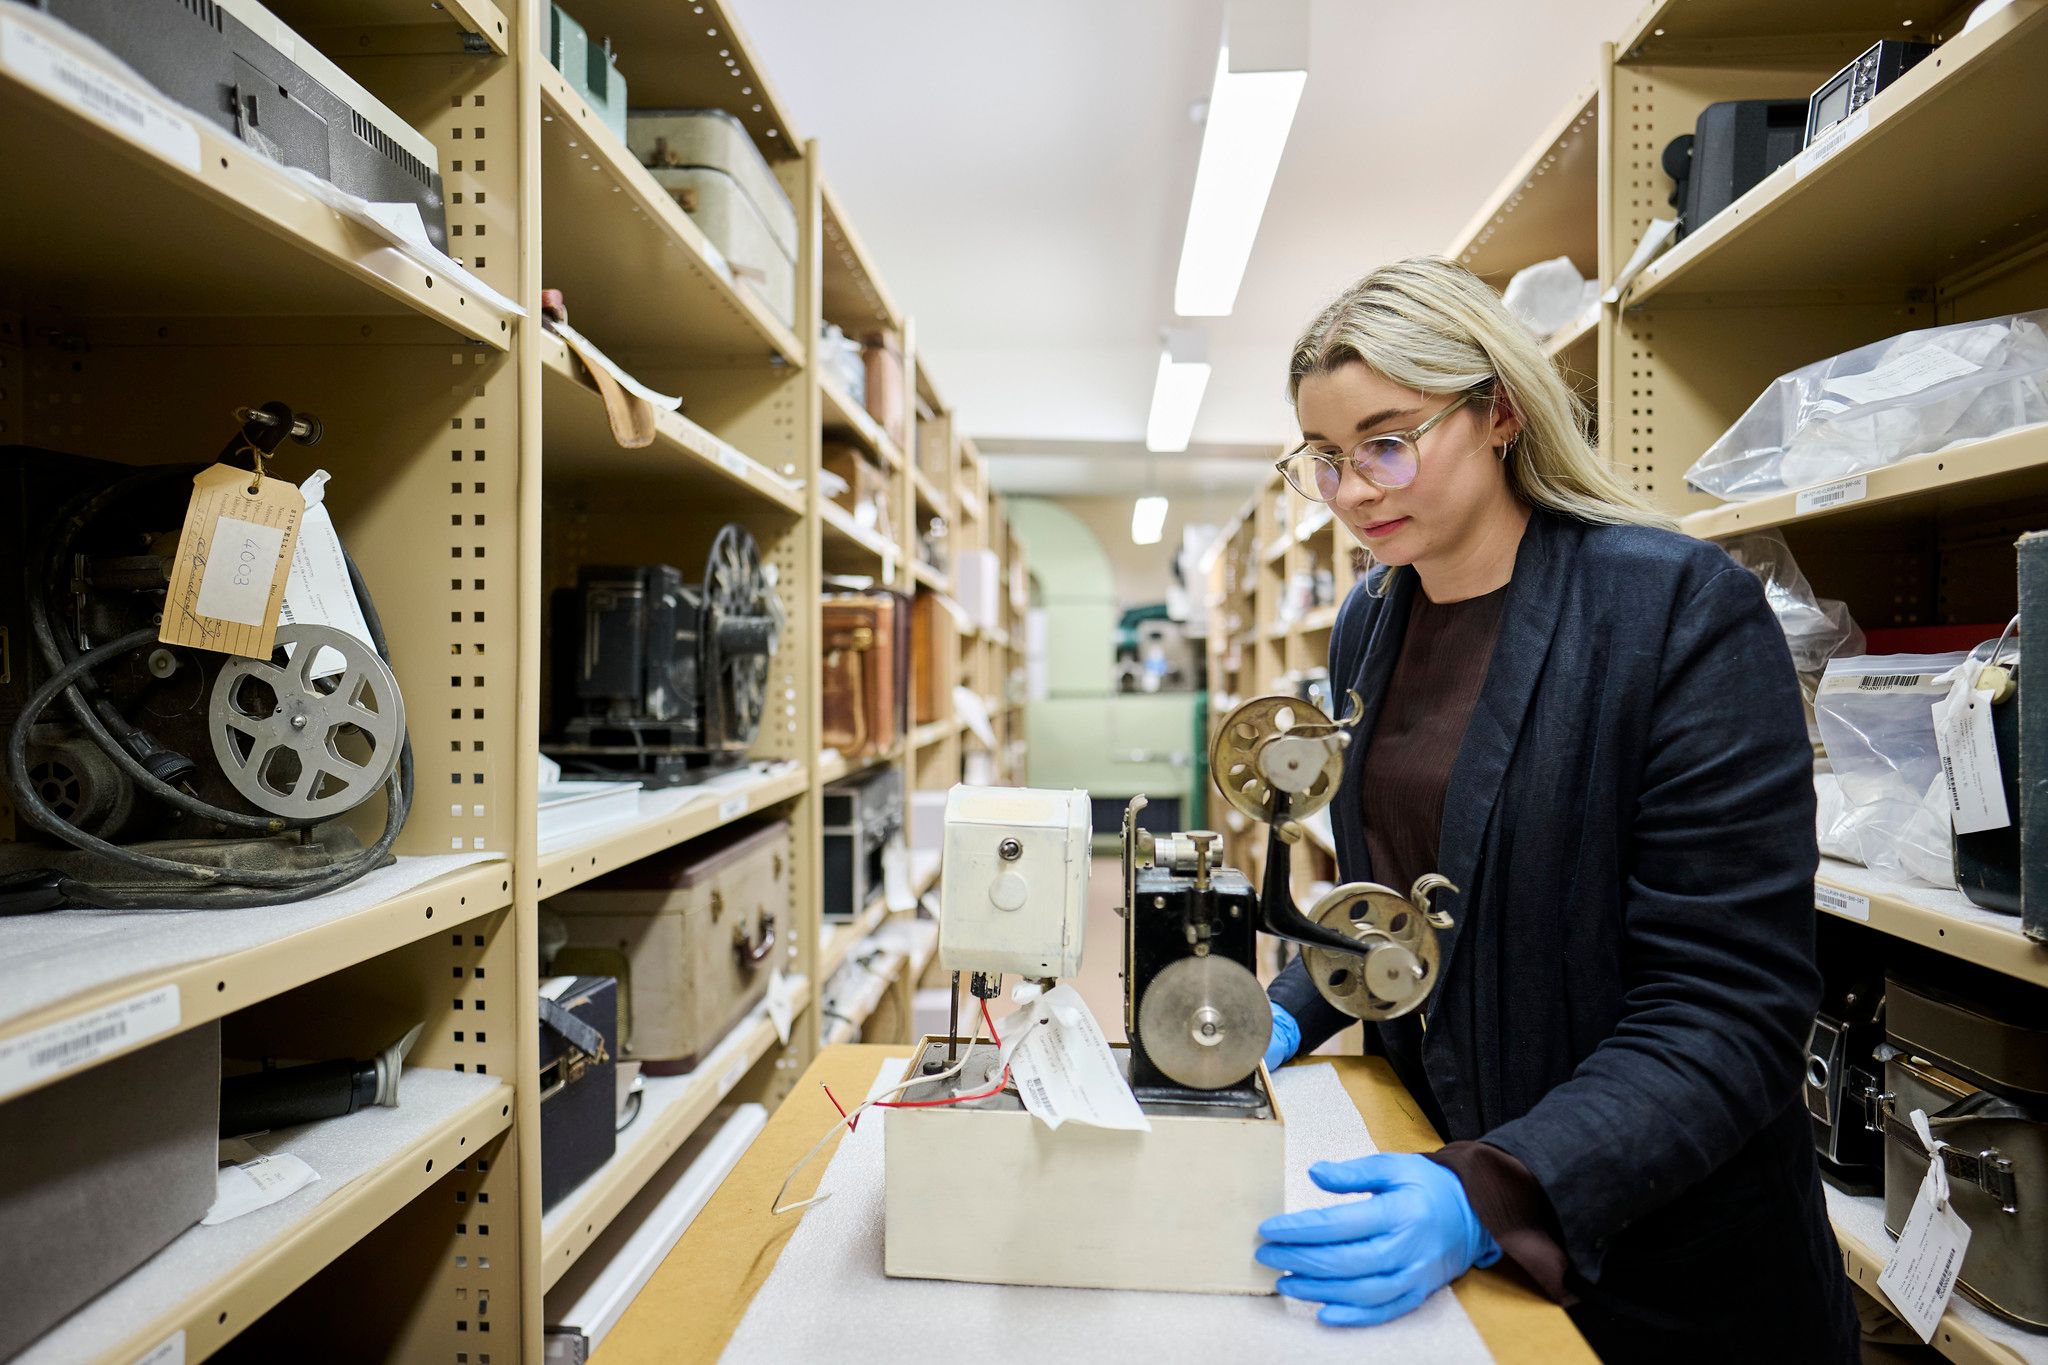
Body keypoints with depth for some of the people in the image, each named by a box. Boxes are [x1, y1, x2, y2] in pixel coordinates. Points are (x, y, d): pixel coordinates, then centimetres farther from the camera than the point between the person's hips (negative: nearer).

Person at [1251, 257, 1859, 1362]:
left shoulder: (1683, 611, -20)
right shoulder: (1368, 626, -1)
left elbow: (1727, 1012, -22)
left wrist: (1492, 1201, -32)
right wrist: (1286, 1017, -5)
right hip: (1428, 1151, 5)